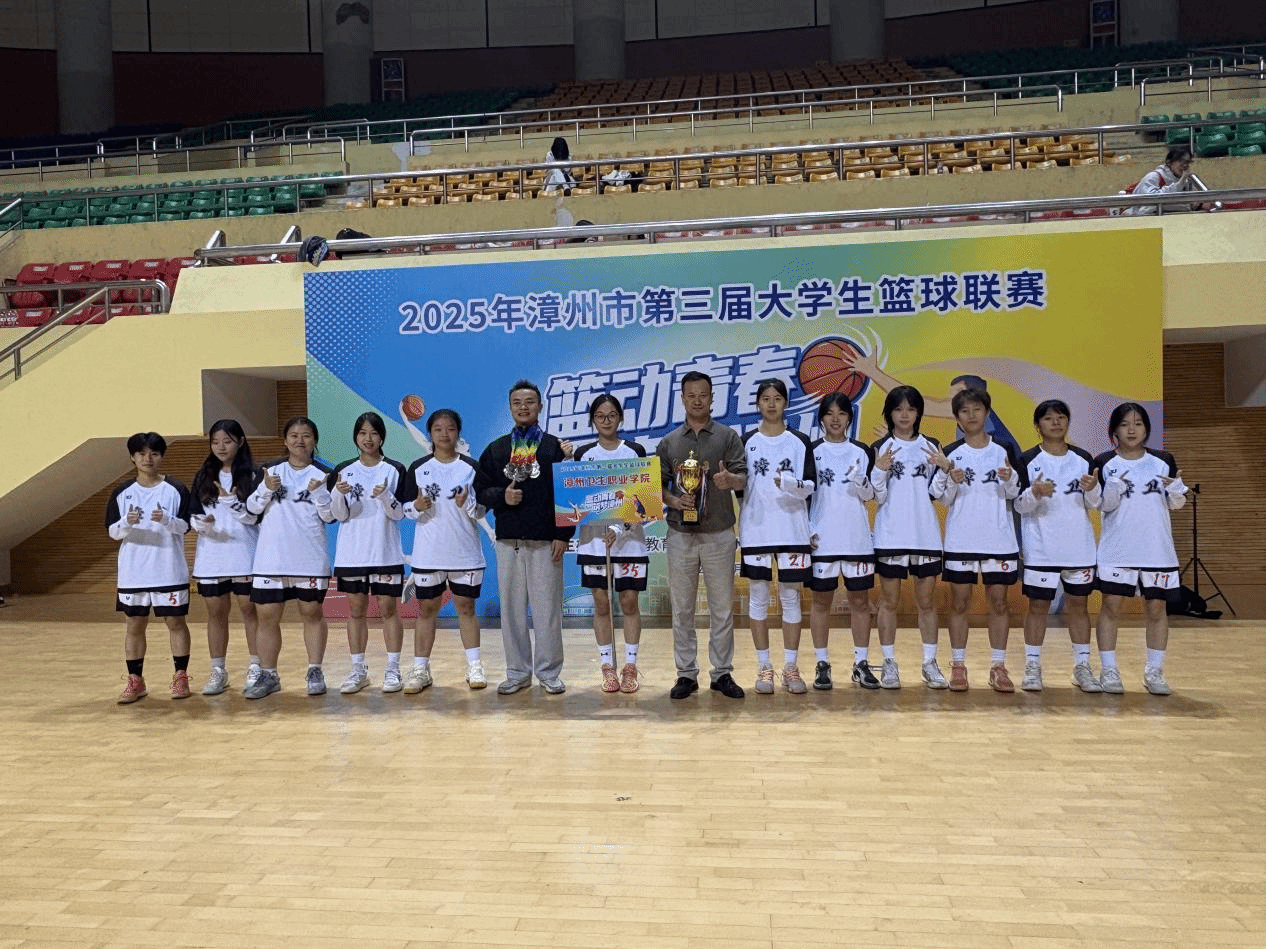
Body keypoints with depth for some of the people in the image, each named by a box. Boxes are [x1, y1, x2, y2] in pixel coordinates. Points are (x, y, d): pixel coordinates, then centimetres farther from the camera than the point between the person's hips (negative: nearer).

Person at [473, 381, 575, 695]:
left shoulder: (555, 447, 3)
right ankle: (517, 672, 17)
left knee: (547, 608, 0)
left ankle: (549, 672, 11)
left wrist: (563, 535, -8)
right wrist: (501, 496, -9)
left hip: (545, 541, -3)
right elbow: (480, 490, 12)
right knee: (511, 608, 7)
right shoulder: (496, 449, 13)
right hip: (508, 540, 3)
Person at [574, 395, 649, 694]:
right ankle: (607, 667, 16)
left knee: (629, 602, 3)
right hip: (593, 540, 1)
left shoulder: (636, 452, 3)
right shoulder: (583, 454, 6)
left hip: (629, 540, -1)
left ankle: (630, 666, 14)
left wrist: (621, 529, -14)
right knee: (601, 603, 5)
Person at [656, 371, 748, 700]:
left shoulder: (728, 436, 3)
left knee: (722, 608, 5)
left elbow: (743, 478, -6)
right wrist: (673, 500, -13)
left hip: (719, 534, -1)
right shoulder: (668, 442, 8)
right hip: (680, 535, 1)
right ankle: (686, 674, 16)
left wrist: (729, 480, -28)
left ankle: (722, 673, 16)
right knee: (682, 609, 6)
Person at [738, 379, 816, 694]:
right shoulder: (747, 441, 6)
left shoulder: (800, 442, 4)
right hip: (756, 530, 1)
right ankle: (764, 668, 13)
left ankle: (791, 668, 13)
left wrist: (789, 484, -21)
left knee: (791, 597, 4)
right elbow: (738, 485, 9)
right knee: (758, 597, 4)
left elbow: (809, 486, -3)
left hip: (792, 530, 0)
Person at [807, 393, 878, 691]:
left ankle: (861, 663, 15)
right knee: (821, 601, 4)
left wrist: (860, 481, -15)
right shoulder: (811, 451, 3)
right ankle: (822, 664, 12)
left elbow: (870, 495, 6)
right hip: (821, 540, -1)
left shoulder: (863, 451, 7)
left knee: (860, 600, 5)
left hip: (857, 539, 2)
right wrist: (805, 531, -6)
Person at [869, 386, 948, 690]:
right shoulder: (879, 448, 1)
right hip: (890, 535, -2)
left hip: (926, 534, 2)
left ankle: (930, 663, 15)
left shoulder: (932, 446, 7)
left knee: (926, 600, 7)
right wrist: (879, 470, -18)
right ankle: (889, 664, 11)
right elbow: (877, 497, -2)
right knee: (889, 600, 3)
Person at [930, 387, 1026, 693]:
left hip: (999, 539, 1)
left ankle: (998, 667, 13)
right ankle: (958, 665, 12)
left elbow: (1015, 493, 5)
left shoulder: (1003, 451, 5)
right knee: (960, 601, 3)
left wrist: (1010, 479, -15)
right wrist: (952, 480, -19)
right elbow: (943, 499, 0)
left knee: (998, 601, 5)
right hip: (960, 540, -1)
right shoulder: (950, 454, 2)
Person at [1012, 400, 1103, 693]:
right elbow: (1019, 506, -5)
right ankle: (1032, 666, 10)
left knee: (1078, 603, 8)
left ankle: (1082, 666, 17)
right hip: (1040, 549, -2)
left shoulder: (1083, 459, 6)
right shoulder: (1028, 460, -3)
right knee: (1038, 604, 2)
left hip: (1079, 548, 3)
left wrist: (1092, 489, -15)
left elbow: (1095, 503, 6)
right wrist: (1035, 493, -25)